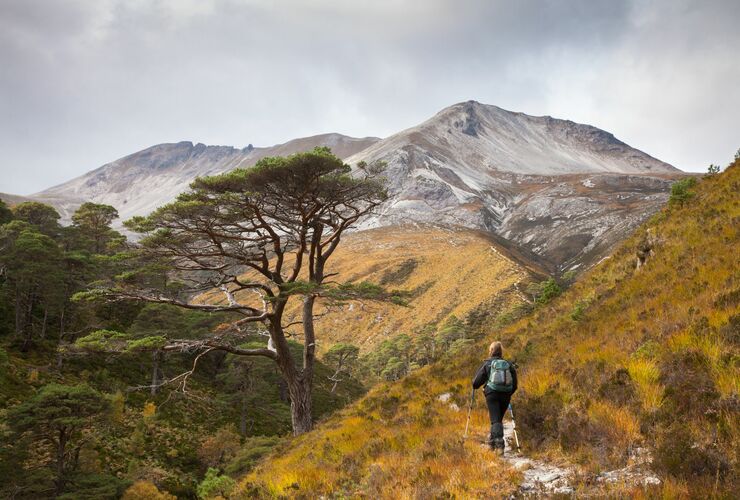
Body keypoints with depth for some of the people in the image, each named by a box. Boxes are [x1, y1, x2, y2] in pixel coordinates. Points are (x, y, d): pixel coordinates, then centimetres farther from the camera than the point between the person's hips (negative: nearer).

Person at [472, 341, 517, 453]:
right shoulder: (509, 365, 11)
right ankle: (492, 440, 30)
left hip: (492, 394, -3)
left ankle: (499, 444, -21)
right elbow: (514, 385, 12)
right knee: (498, 419, 18)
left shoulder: (487, 364, 3)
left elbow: (477, 381, 3)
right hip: (505, 395, 3)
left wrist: (475, 386, 24)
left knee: (495, 420, -6)